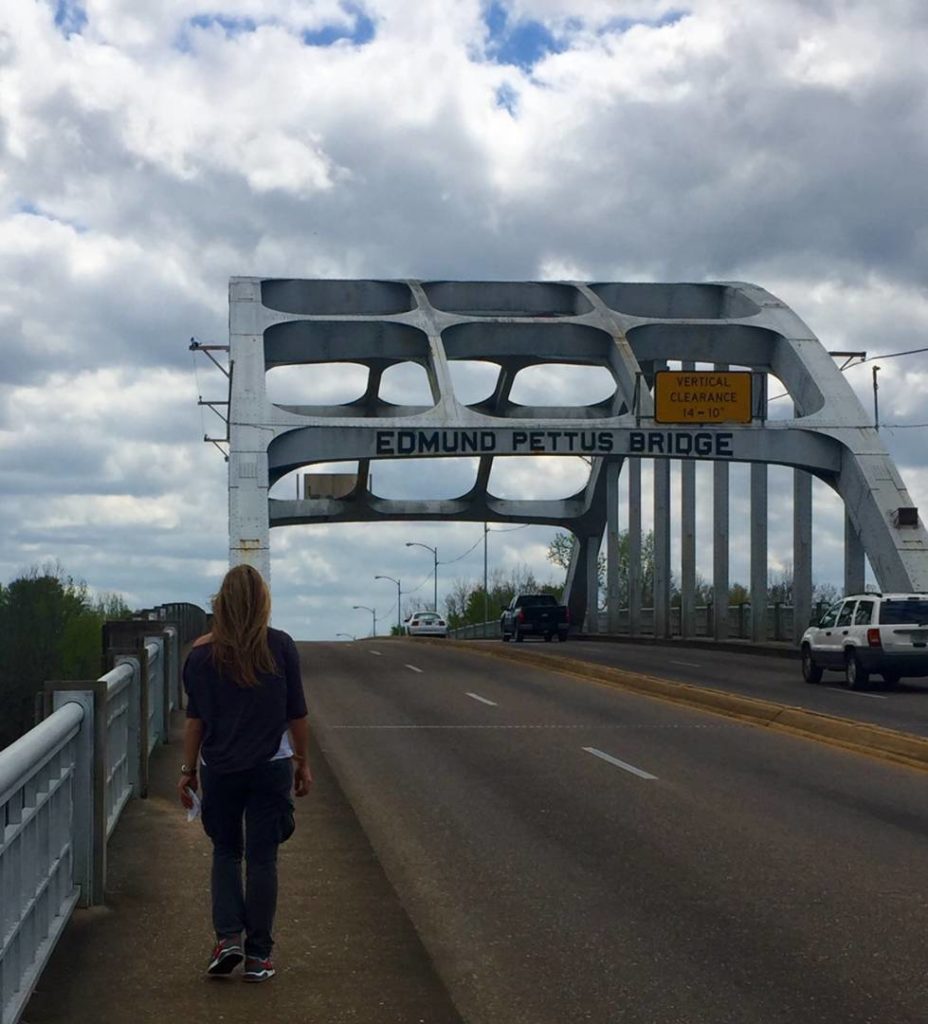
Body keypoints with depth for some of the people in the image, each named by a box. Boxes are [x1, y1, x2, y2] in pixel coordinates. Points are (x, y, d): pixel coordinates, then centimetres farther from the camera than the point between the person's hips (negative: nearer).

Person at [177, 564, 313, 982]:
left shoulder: (202, 654, -4)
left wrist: (188, 769, 8)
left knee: (226, 852, 16)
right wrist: (303, 762, 9)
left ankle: (227, 937, 0)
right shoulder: (280, 647, -6)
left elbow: (195, 718, -1)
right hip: (271, 766, -1)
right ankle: (258, 955, 8)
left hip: (219, 768, 1)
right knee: (261, 857, 5)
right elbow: (297, 713, -1)